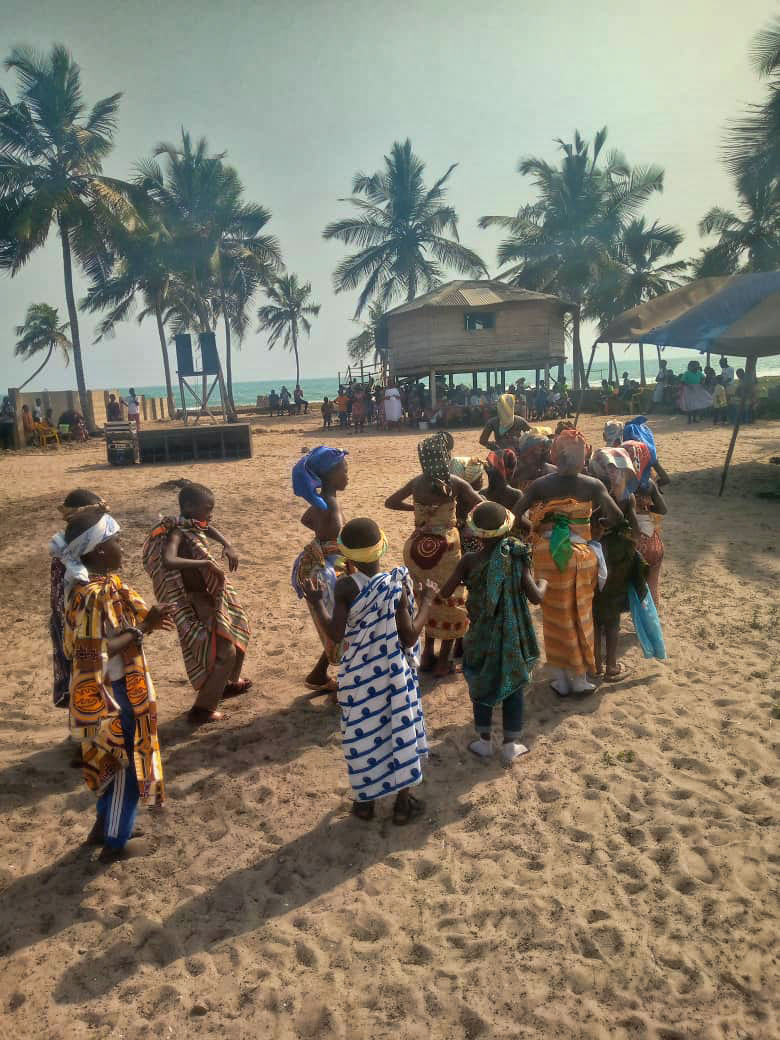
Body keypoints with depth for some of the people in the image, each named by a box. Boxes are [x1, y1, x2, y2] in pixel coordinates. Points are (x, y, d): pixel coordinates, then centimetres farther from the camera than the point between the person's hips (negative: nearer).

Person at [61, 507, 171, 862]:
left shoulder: (98, 584, 3)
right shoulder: (96, 595, -27)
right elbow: (94, 653, -28)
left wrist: (147, 619, -1)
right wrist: (139, 632, -24)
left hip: (113, 691, 10)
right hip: (114, 695, -10)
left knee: (113, 762, 25)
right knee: (127, 766, 8)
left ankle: (105, 825, 42)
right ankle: (115, 842, 24)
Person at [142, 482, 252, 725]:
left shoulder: (192, 525, 1)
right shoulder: (177, 533, -25)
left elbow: (209, 529, 22)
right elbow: (168, 561, -44)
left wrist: (227, 546, 4)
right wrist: (204, 563, -44)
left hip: (210, 595, 10)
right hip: (198, 600, -10)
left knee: (236, 634, 26)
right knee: (223, 652, -4)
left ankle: (228, 683, 46)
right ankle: (202, 709, 7)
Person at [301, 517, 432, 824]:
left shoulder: (344, 587, -16)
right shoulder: (398, 583, -16)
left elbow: (336, 634, -16)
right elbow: (409, 637, -14)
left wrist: (316, 602, -4)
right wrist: (426, 603, -1)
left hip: (358, 674, 0)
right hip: (393, 673, 0)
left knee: (362, 734, 16)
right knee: (400, 730, 15)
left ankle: (365, 801, 31)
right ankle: (403, 803, 28)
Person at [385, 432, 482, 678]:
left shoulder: (417, 482, 1)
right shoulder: (455, 483, -10)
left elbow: (390, 502, 12)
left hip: (418, 546, 4)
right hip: (444, 547, -4)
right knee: (450, 602, 12)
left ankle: (428, 654, 28)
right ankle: (443, 662, 16)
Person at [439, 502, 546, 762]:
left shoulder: (469, 561, -13)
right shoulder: (516, 559, -12)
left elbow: (445, 593, -11)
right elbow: (536, 597, -13)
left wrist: (461, 579, 9)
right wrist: (544, 583, 9)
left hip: (482, 634, 0)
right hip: (512, 634, 1)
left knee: (481, 685, 16)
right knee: (513, 686, 15)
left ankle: (485, 741, 26)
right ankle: (511, 745, 22)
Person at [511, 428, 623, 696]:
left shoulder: (541, 485, -10)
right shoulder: (593, 485, -10)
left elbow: (514, 515, -11)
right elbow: (617, 518, -15)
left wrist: (534, 530, 5)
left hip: (547, 555, 0)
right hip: (580, 555, 0)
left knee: (555, 617, 13)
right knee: (579, 616, 14)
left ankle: (561, 679, 22)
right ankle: (580, 679, 24)